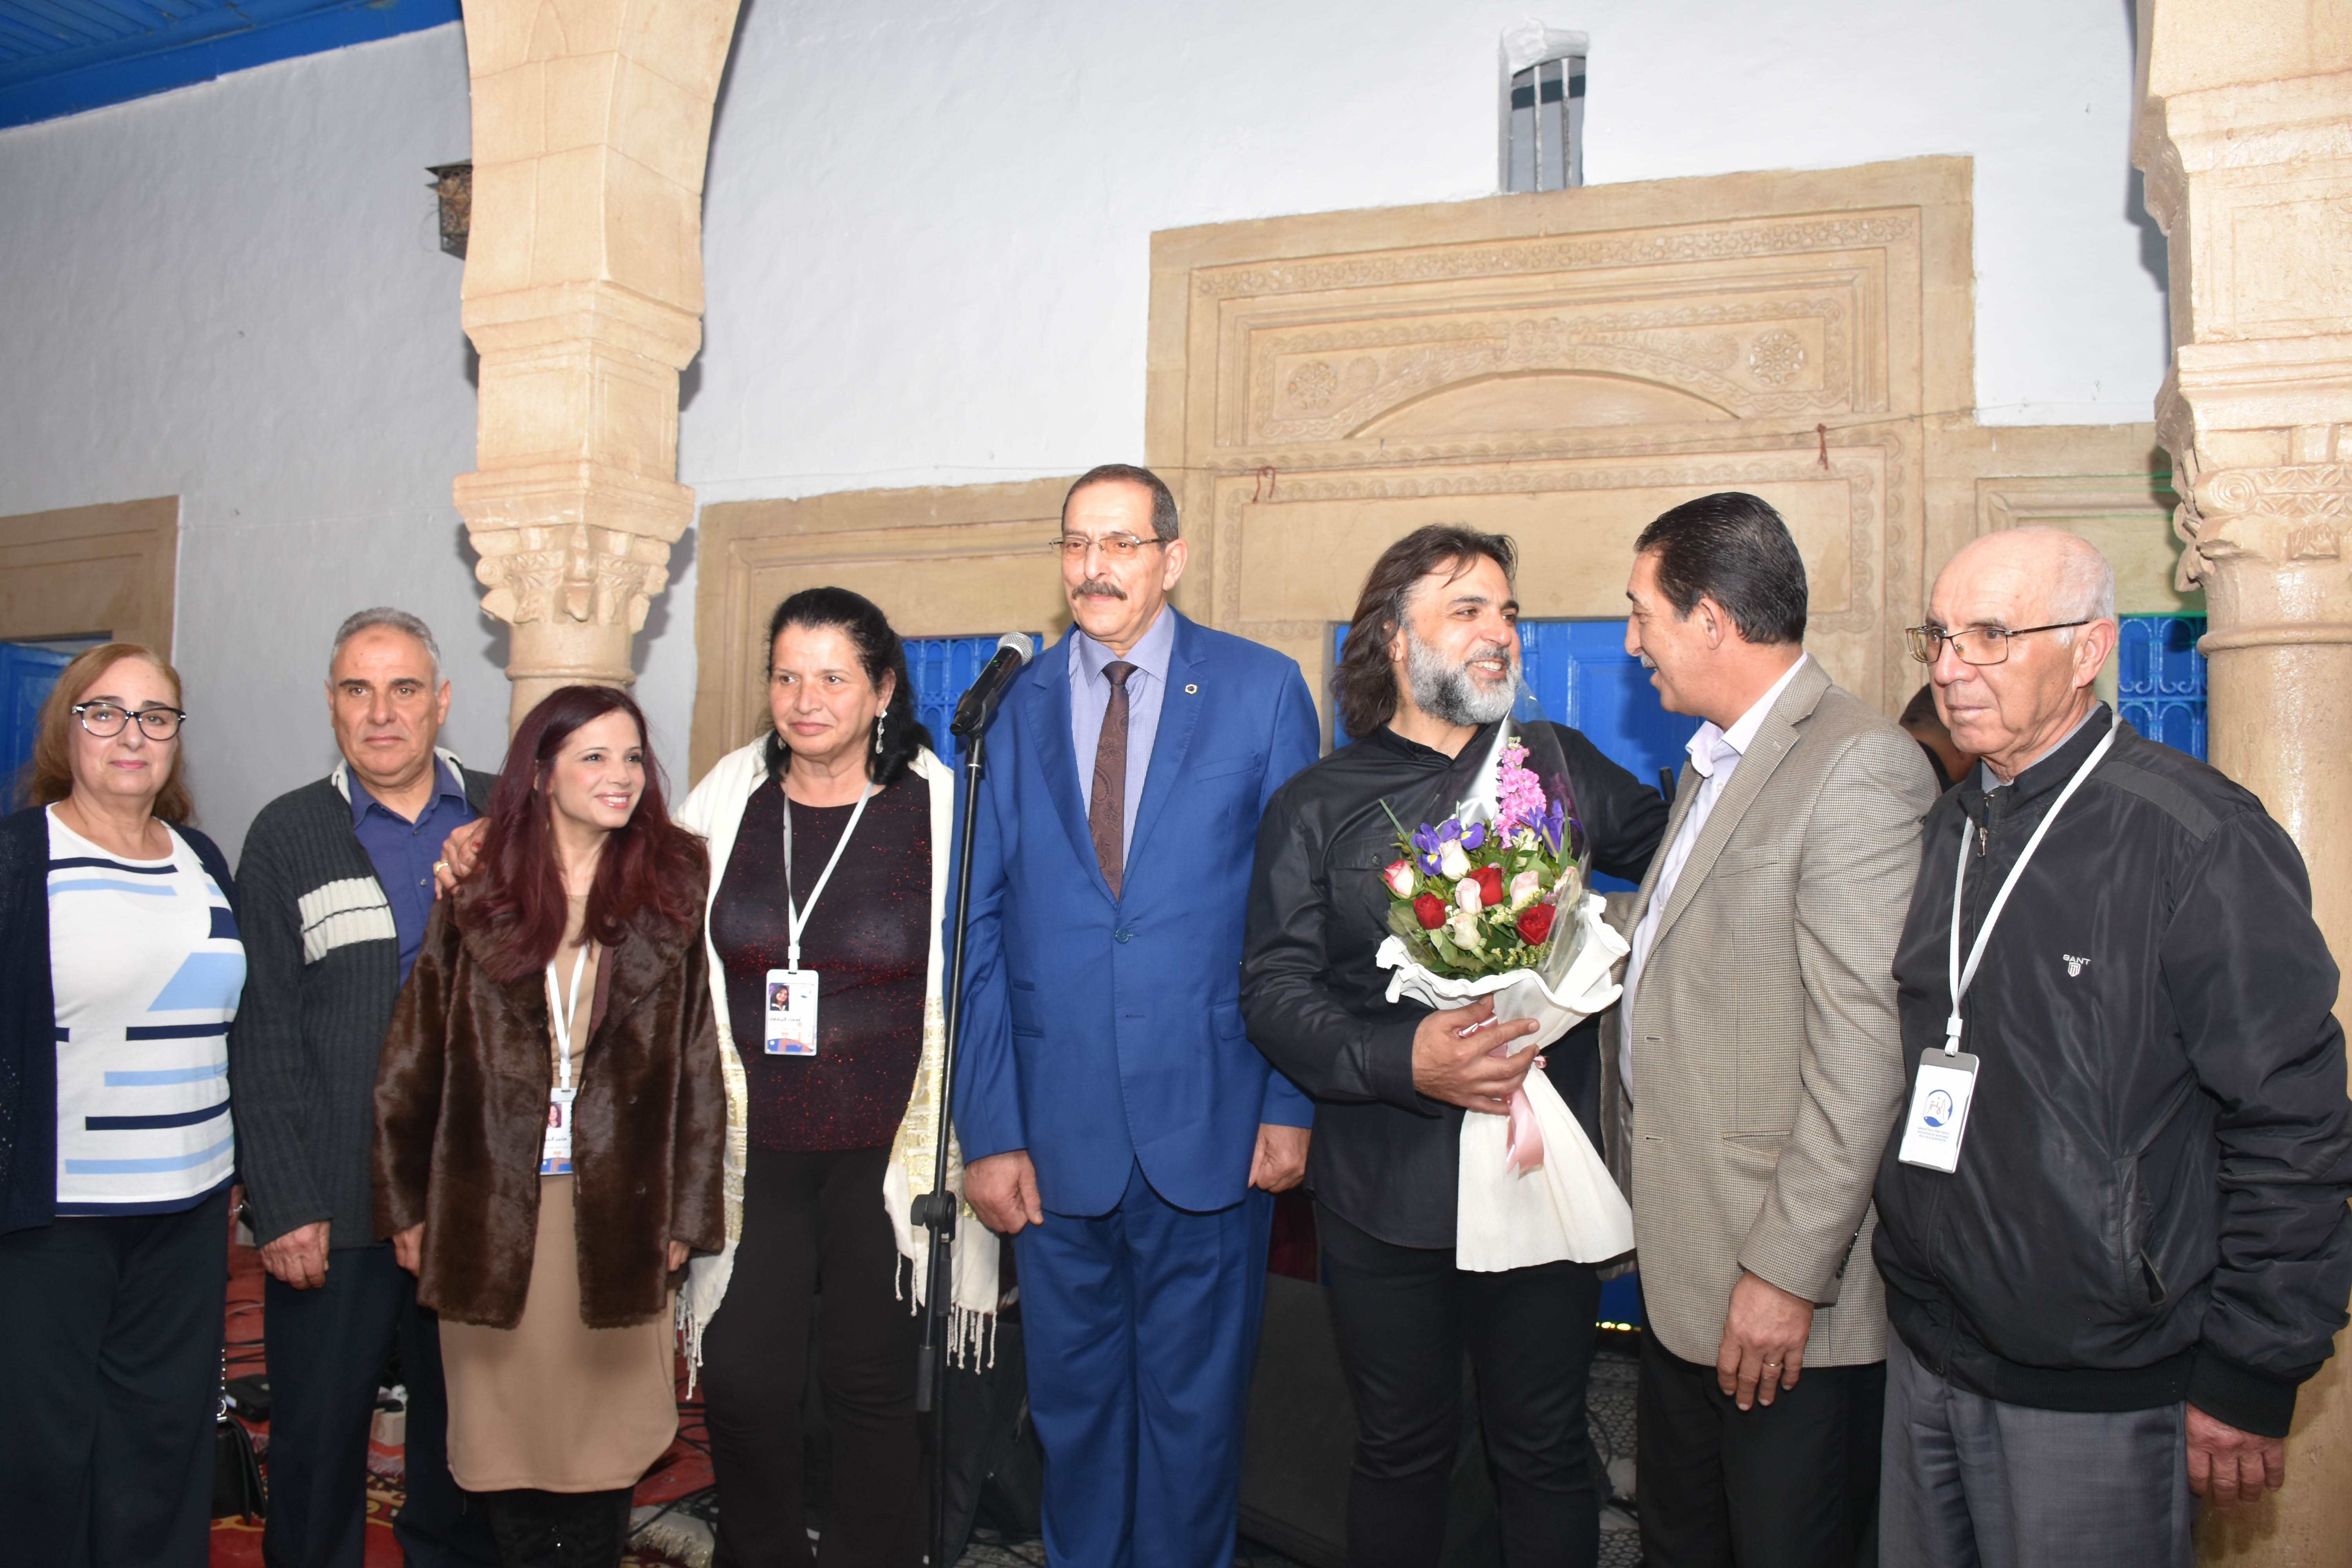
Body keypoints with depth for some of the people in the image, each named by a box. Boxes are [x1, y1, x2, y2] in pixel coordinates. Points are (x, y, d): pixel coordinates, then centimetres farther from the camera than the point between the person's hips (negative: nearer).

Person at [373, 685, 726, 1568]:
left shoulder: (671, 890, 1)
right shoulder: (479, 897, 3)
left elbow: (698, 1060, 0)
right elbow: (412, 1057, 6)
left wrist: (685, 1214, -2)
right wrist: (406, 1204, 5)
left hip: (617, 1205, -1)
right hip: (494, 1205, 1)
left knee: (602, 1433, 7)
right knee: (508, 1432, 9)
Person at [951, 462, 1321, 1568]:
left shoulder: (1263, 690, 0)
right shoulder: (1019, 707, 5)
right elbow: (983, 927, 2)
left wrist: (1292, 1104, -7)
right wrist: (989, 1129, -3)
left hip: (1210, 1126, -2)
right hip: (1057, 1131, 2)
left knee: (1194, 1403, 13)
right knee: (1073, 1396, 16)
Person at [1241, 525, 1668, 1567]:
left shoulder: (1563, 767, 6)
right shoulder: (1315, 807, 0)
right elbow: (1274, 991, -6)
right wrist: (1401, 1058, -21)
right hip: (1387, 1196, -1)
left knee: (1544, 1454, 15)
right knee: (1401, 1452, 16)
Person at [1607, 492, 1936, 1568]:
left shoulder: (1860, 770, -18)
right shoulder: (1715, 761, 14)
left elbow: (1864, 1047, -22)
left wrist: (1788, 1272, -21)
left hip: (1787, 1293, -9)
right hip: (1680, 1267, 9)